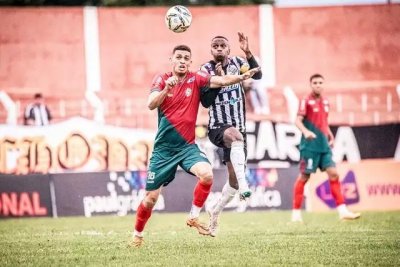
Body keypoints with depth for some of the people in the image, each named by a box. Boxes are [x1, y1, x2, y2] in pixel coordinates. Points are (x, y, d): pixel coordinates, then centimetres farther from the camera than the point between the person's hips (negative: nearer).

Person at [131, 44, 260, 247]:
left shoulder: (196, 79, -2)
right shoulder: (162, 80, -4)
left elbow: (222, 80, -16)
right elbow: (151, 105, -19)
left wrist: (242, 77, -35)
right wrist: (166, 89, -36)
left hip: (187, 146, 1)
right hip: (164, 148, -1)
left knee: (206, 174, -28)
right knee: (151, 197, 2)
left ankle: (193, 217, -7)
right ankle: (137, 234, 26)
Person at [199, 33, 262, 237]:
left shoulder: (236, 63, 5)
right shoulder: (206, 69, -2)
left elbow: (257, 75, -13)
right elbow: (206, 102, -10)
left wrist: (248, 53, -26)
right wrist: (217, 79, -18)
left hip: (238, 129, 4)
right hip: (218, 127, -4)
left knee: (234, 179, 3)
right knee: (236, 135, -40)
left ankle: (215, 212, 26)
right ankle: (244, 186, -53)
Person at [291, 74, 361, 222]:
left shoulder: (325, 102, 14)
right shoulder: (306, 101, -6)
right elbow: (298, 121, -14)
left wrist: (331, 137, 18)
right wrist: (305, 131, -32)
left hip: (324, 146, 6)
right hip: (310, 146, -6)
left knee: (333, 174, -1)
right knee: (304, 177, -2)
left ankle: (342, 210, -1)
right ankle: (296, 212, 7)